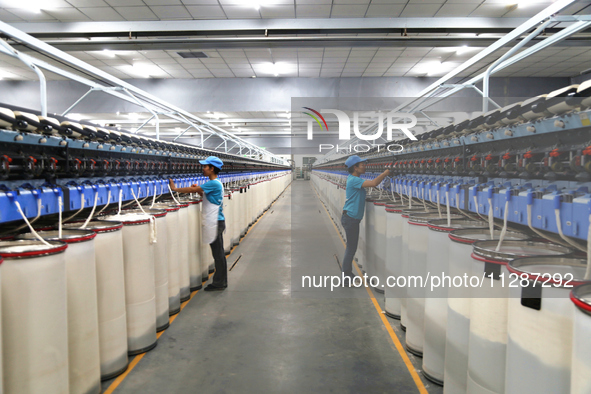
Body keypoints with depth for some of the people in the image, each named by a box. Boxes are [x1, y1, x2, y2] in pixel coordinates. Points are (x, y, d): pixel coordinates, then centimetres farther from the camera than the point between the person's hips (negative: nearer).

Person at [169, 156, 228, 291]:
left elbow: (193, 189, -16)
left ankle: (218, 283, 8)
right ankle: (221, 281, 23)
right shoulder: (216, 183, 13)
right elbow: (207, 196, 21)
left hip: (215, 223, -10)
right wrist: (199, 190, 5)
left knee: (218, 253, -1)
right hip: (216, 222, 10)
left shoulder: (214, 184, -17)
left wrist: (175, 189, -5)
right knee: (219, 253, 14)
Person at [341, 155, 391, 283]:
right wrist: (386, 172, -18)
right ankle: (347, 275, 10)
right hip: (350, 218, -10)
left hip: (351, 218, 10)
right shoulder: (353, 180, -20)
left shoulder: (353, 179, 12)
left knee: (351, 246, 17)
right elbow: (374, 183, -29)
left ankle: (347, 273, 29)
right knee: (351, 247, -1)